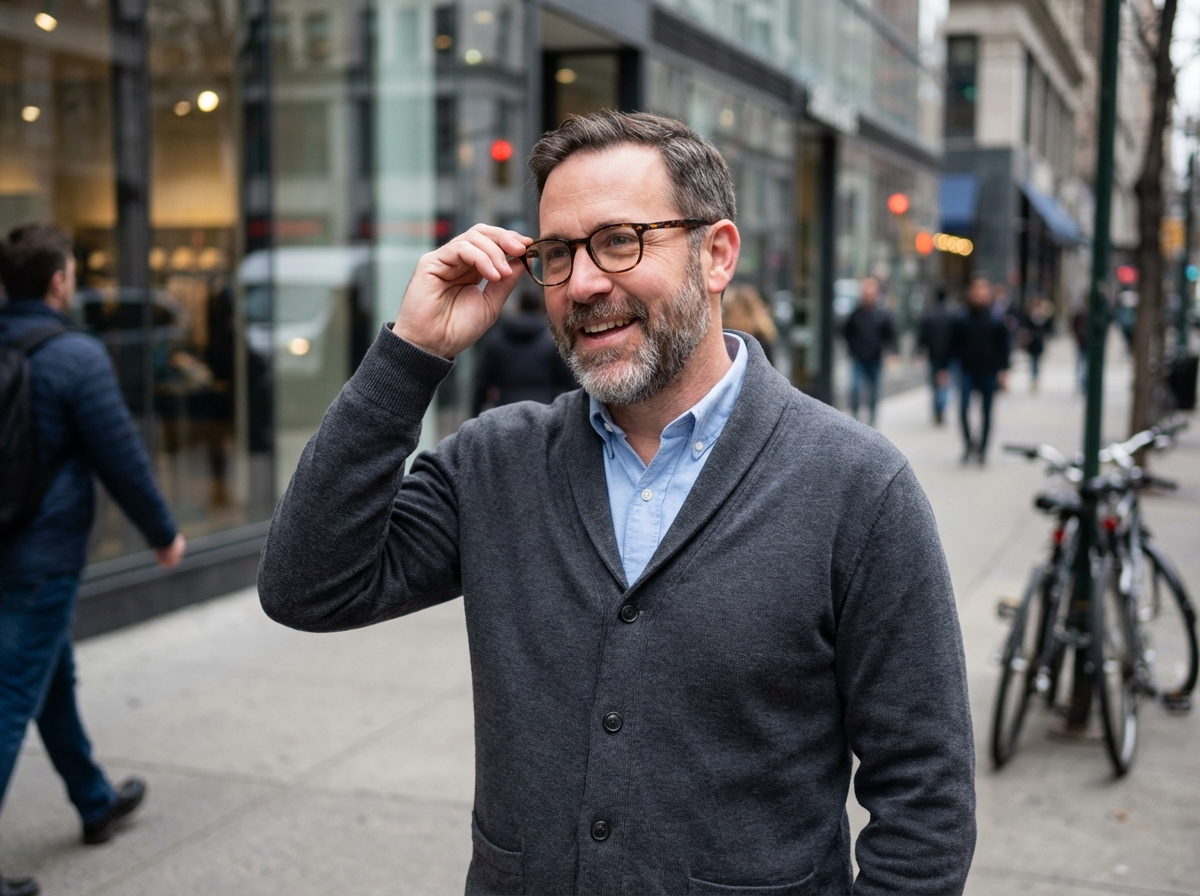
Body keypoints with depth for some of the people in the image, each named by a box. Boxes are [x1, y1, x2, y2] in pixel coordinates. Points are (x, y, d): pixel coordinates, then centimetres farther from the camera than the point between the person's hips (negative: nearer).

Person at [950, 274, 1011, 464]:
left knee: (986, 413, 7)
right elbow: (953, 347, 3)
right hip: (967, 372, -1)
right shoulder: (961, 321, 0)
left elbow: (1003, 348, 4)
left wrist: (1003, 371, -2)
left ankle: (982, 448, 20)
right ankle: (969, 442, 6)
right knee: (963, 408, -14)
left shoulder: (997, 322, 2)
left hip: (989, 374, 1)